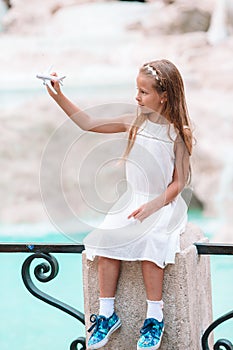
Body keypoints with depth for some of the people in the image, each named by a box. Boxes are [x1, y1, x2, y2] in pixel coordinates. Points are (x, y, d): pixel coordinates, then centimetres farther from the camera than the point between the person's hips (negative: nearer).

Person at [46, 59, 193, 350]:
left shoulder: (177, 133, -9)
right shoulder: (133, 123, 3)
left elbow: (179, 182, -9)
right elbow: (88, 124, 5)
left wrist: (153, 206, -21)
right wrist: (59, 98, -2)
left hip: (165, 203, -5)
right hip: (133, 200, 5)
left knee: (148, 241, -31)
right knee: (106, 237, -19)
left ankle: (155, 317, -19)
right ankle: (107, 314, -10)